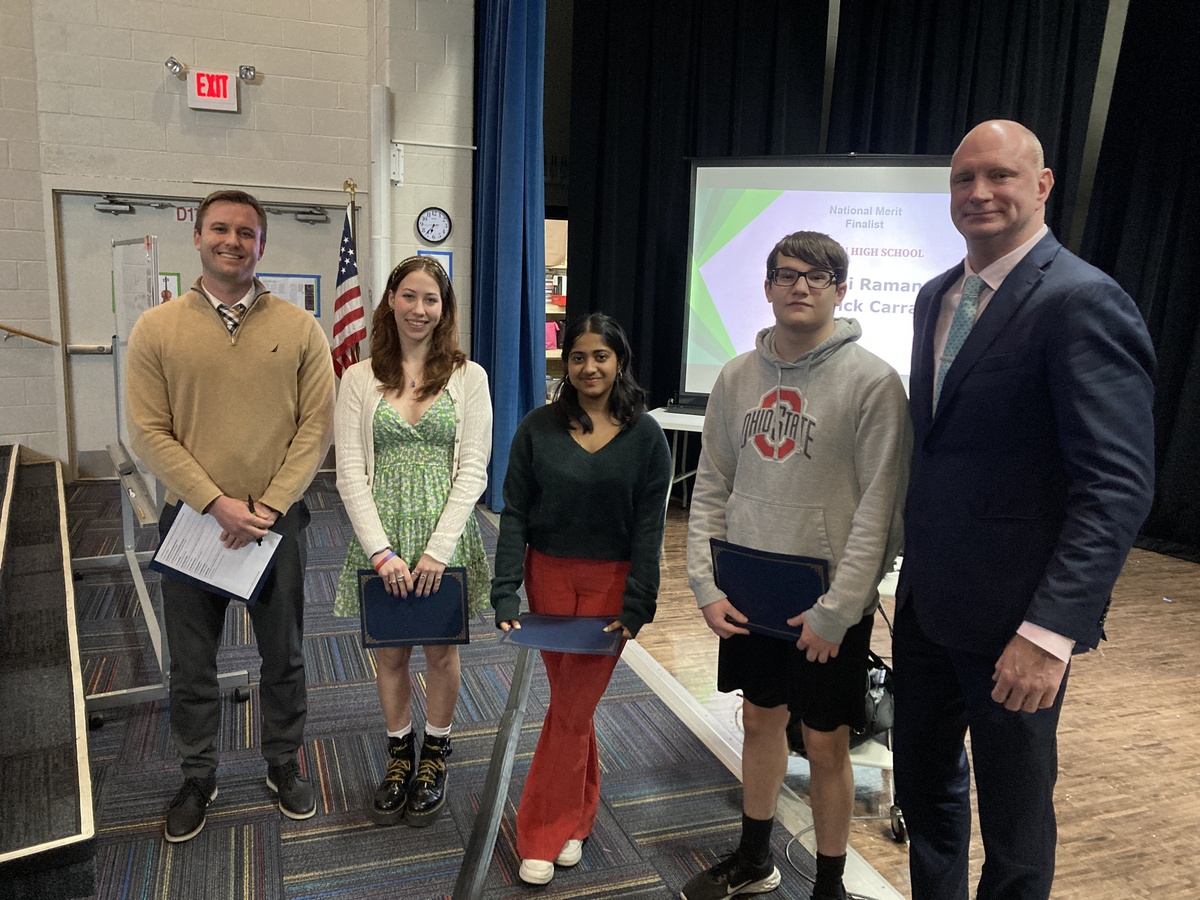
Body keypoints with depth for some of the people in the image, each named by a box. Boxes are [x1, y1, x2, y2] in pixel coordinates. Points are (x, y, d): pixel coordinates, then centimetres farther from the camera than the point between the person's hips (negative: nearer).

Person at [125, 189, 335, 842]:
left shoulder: (300, 330, -3)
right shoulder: (156, 329, -3)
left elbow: (316, 426, -5)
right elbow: (149, 433, -6)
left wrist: (267, 507, -13)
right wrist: (219, 505, -15)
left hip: (277, 520, 0)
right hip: (191, 518, 0)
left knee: (283, 657, 15)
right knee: (191, 665, 14)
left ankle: (283, 764, 36)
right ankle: (198, 778, 36)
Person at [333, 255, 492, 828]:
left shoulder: (468, 377, -2)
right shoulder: (360, 378, 1)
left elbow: (473, 471, -6)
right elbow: (350, 473, -4)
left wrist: (438, 549, -14)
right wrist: (383, 551, -13)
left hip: (446, 536, -1)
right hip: (382, 536, 1)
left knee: (441, 650, 12)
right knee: (390, 652, 12)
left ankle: (434, 757, 33)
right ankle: (399, 755, 34)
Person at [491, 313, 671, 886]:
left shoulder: (645, 436, -4)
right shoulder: (537, 428, -2)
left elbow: (649, 527, -5)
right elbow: (514, 513, -3)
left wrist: (635, 606, -12)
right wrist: (505, 594, -11)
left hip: (610, 580, -1)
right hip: (548, 574, 1)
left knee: (573, 706, 2)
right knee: (570, 703, 12)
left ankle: (542, 834, 19)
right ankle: (577, 814, 34)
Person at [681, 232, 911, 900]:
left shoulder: (873, 381, -11)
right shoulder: (738, 377, 3)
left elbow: (879, 506, -14)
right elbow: (712, 487, 6)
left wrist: (837, 609, -16)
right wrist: (707, 585, -1)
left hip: (829, 601, -4)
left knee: (826, 743, 9)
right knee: (760, 720, 19)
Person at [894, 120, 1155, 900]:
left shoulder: (1083, 301, -16)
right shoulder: (938, 295, 9)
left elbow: (1118, 485, -21)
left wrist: (1050, 630, -26)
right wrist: (916, 567, 14)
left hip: (1013, 615, -7)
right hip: (927, 599, 7)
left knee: (1013, 819, 13)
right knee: (924, 787, 22)